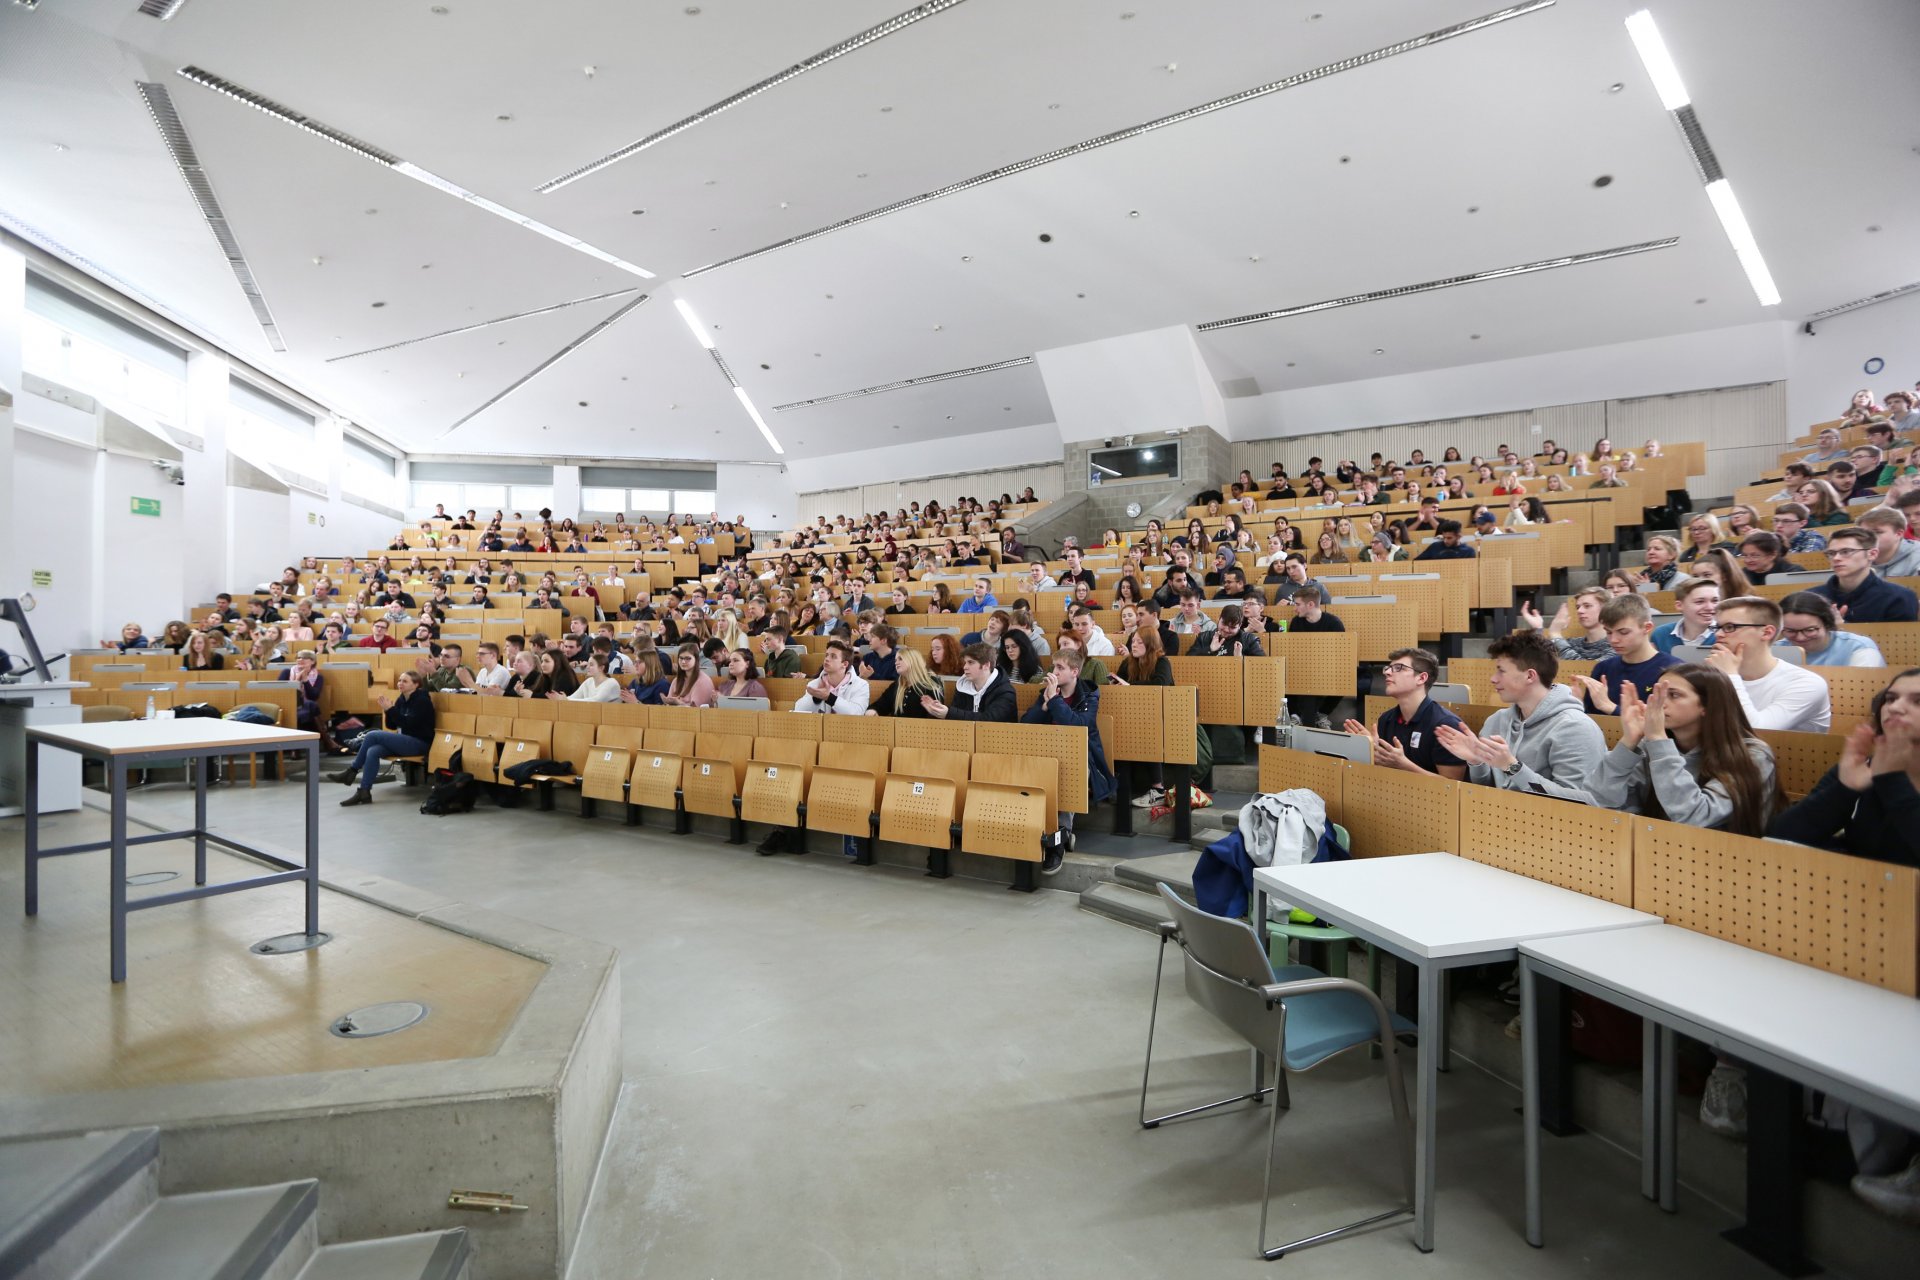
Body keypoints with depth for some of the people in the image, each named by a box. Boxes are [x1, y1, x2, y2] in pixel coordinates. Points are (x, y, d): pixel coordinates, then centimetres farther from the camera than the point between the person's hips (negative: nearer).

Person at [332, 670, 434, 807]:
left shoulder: (421, 699, -11)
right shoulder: (401, 699, 12)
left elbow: (409, 723, -21)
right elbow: (391, 726, 11)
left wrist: (391, 709, -22)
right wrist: (387, 710, -6)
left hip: (419, 743, -8)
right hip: (405, 741, 8)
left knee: (372, 735, -19)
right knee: (372, 751, -21)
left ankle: (352, 770, -7)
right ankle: (364, 793, -23)